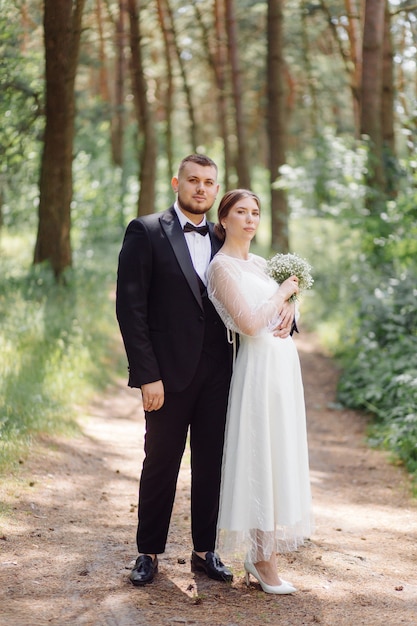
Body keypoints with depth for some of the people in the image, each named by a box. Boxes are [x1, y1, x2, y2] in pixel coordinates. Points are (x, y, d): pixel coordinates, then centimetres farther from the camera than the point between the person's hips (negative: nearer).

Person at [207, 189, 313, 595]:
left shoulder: (259, 263, 15)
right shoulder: (222, 266, -10)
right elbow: (249, 323, -19)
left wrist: (288, 304, 6)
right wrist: (282, 294, -7)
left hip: (284, 362, 9)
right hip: (259, 366, -9)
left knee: (280, 453, 9)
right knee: (260, 455, -6)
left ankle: (258, 552, 16)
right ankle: (264, 560, 1)